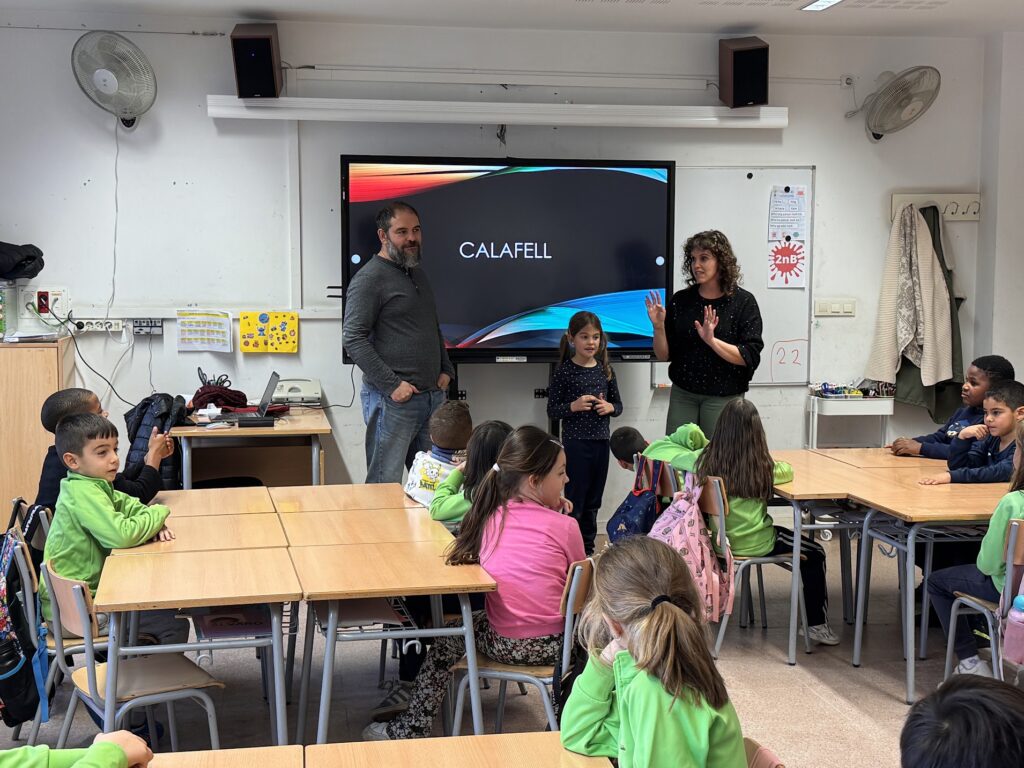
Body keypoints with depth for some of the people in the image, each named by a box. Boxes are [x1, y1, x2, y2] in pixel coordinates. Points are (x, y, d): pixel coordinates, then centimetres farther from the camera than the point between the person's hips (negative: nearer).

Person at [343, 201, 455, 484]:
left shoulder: (418, 274, 18)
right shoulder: (369, 278, -9)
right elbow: (353, 339, -15)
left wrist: (446, 370, 15)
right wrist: (392, 385, -18)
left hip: (433, 395, 8)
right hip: (393, 401, -8)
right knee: (386, 485, -5)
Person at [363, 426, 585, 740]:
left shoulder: (490, 518, -1)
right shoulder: (565, 527, -10)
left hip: (501, 643, 2)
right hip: (552, 645, -1)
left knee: (449, 637, 28)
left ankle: (411, 728, 28)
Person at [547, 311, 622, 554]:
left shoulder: (605, 371, 6)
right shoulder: (564, 372, -6)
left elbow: (618, 405, 14)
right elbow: (552, 410, -5)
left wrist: (609, 407, -8)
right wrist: (574, 406, -21)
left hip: (601, 442, 5)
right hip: (576, 443, -5)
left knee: (593, 501, 14)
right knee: (575, 501, 0)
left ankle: (588, 547, 25)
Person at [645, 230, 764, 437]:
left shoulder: (743, 302, -3)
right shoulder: (681, 300, 5)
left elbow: (750, 357, -11)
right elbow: (664, 355, 7)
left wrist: (712, 341, -22)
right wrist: (659, 326, -10)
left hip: (724, 398, -3)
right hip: (682, 395, 3)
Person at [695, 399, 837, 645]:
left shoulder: (707, 461, -9)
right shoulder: (762, 467, -13)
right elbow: (788, 471, 5)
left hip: (718, 541, 4)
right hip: (755, 544, -4)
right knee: (814, 554, 18)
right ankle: (817, 625, 20)